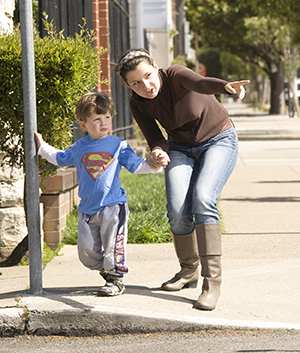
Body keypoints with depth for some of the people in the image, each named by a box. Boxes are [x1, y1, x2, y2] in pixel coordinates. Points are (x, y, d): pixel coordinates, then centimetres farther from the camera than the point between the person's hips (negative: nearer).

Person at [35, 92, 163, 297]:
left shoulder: (118, 145, 1)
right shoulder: (80, 148, 11)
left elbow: (136, 165, 1)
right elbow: (61, 159, 28)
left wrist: (152, 164, -15)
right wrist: (42, 147, 29)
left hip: (112, 206, -4)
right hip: (87, 209, 4)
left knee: (113, 246, -8)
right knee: (86, 251, 2)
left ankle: (116, 279, 6)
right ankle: (106, 268, 22)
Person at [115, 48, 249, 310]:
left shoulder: (176, 76, -28)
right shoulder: (139, 105, -12)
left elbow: (201, 83, -50)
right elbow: (156, 140, -12)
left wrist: (227, 86, -73)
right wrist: (159, 152, -38)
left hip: (219, 140, -4)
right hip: (181, 148, 4)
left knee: (202, 200, -27)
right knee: (177, 210, -15)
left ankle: (212, 281, -27)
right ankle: (189, 271, 11)